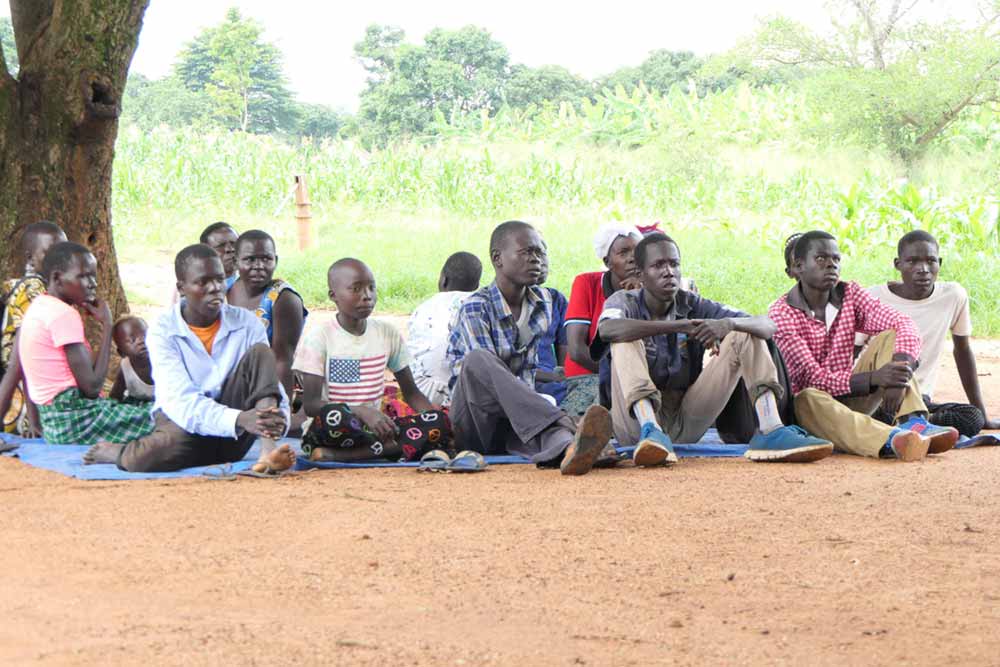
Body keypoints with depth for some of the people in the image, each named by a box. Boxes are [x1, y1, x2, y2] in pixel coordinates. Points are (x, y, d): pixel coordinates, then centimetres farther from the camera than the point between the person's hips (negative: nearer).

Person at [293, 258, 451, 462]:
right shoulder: (319, 335, -2)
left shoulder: (387, 333, 11)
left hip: (376, 429, 6)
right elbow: (310, 404, -11)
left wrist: (438, 422, -5)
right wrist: (362, 411, -26)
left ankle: (335, 455, -26)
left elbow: (411, 393, 16)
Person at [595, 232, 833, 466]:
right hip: (637, 419, -3)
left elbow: (767, 326, -1)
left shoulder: (693, 306, 7)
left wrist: (727, 324, -24)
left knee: (746, 335, -3)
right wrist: (679, 326, -32)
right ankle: (651, 431, -46)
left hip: (686, 422, 4)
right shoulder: (625, 301, -2)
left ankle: (769, 431, -24)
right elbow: (607, 329, -30)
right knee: (625, 341, -25)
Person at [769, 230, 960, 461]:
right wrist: (874, 377, -38)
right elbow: (811, 377, -24)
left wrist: (900, 375, -34)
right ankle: (890, 440, -65)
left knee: (890, 337, -12)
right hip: (808, 409, -5)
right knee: (809, 399, -41)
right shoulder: (781, 313, -14)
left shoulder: (850, 295, 2)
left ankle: (913, 423, -34)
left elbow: (904, 326, -13)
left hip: (849, 399, 5)